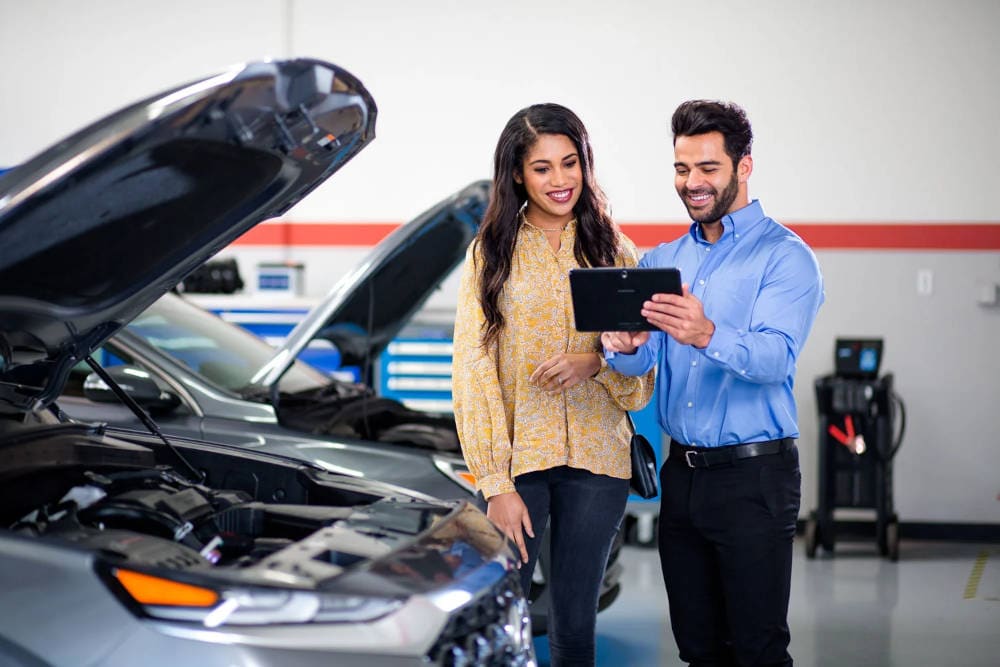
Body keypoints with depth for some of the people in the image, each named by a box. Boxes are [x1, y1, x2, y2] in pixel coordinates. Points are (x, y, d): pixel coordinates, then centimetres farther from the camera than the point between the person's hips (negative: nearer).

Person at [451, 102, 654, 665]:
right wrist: (496, 484, -11)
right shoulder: (491, 254, 3)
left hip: (597, 460, 2)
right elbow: (473, 371, -3)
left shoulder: (614, 252, 10)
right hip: (517, 458, -2)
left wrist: (597, 363, -14)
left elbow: (643, 375, 10)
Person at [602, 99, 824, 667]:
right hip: (682, 472, 6)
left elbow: (776, 356, -23)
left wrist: (707, 336, -42)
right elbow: (640, 362, 2)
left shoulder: (784, 256, -7)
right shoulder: (663, 260, 13)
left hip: (753, 477, -6)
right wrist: (624, 347, -23)